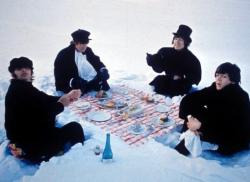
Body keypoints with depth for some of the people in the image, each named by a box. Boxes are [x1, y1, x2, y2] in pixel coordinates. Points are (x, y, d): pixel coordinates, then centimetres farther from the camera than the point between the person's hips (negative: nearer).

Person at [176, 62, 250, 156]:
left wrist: (201, 125, -36)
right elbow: (188, 99, -13)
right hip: (216, 127, 6)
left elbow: (228, 126, -35)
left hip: (235, 139, -5)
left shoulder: (240, 97, -25)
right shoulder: (213, 89, -10)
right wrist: (189, 116, -30)